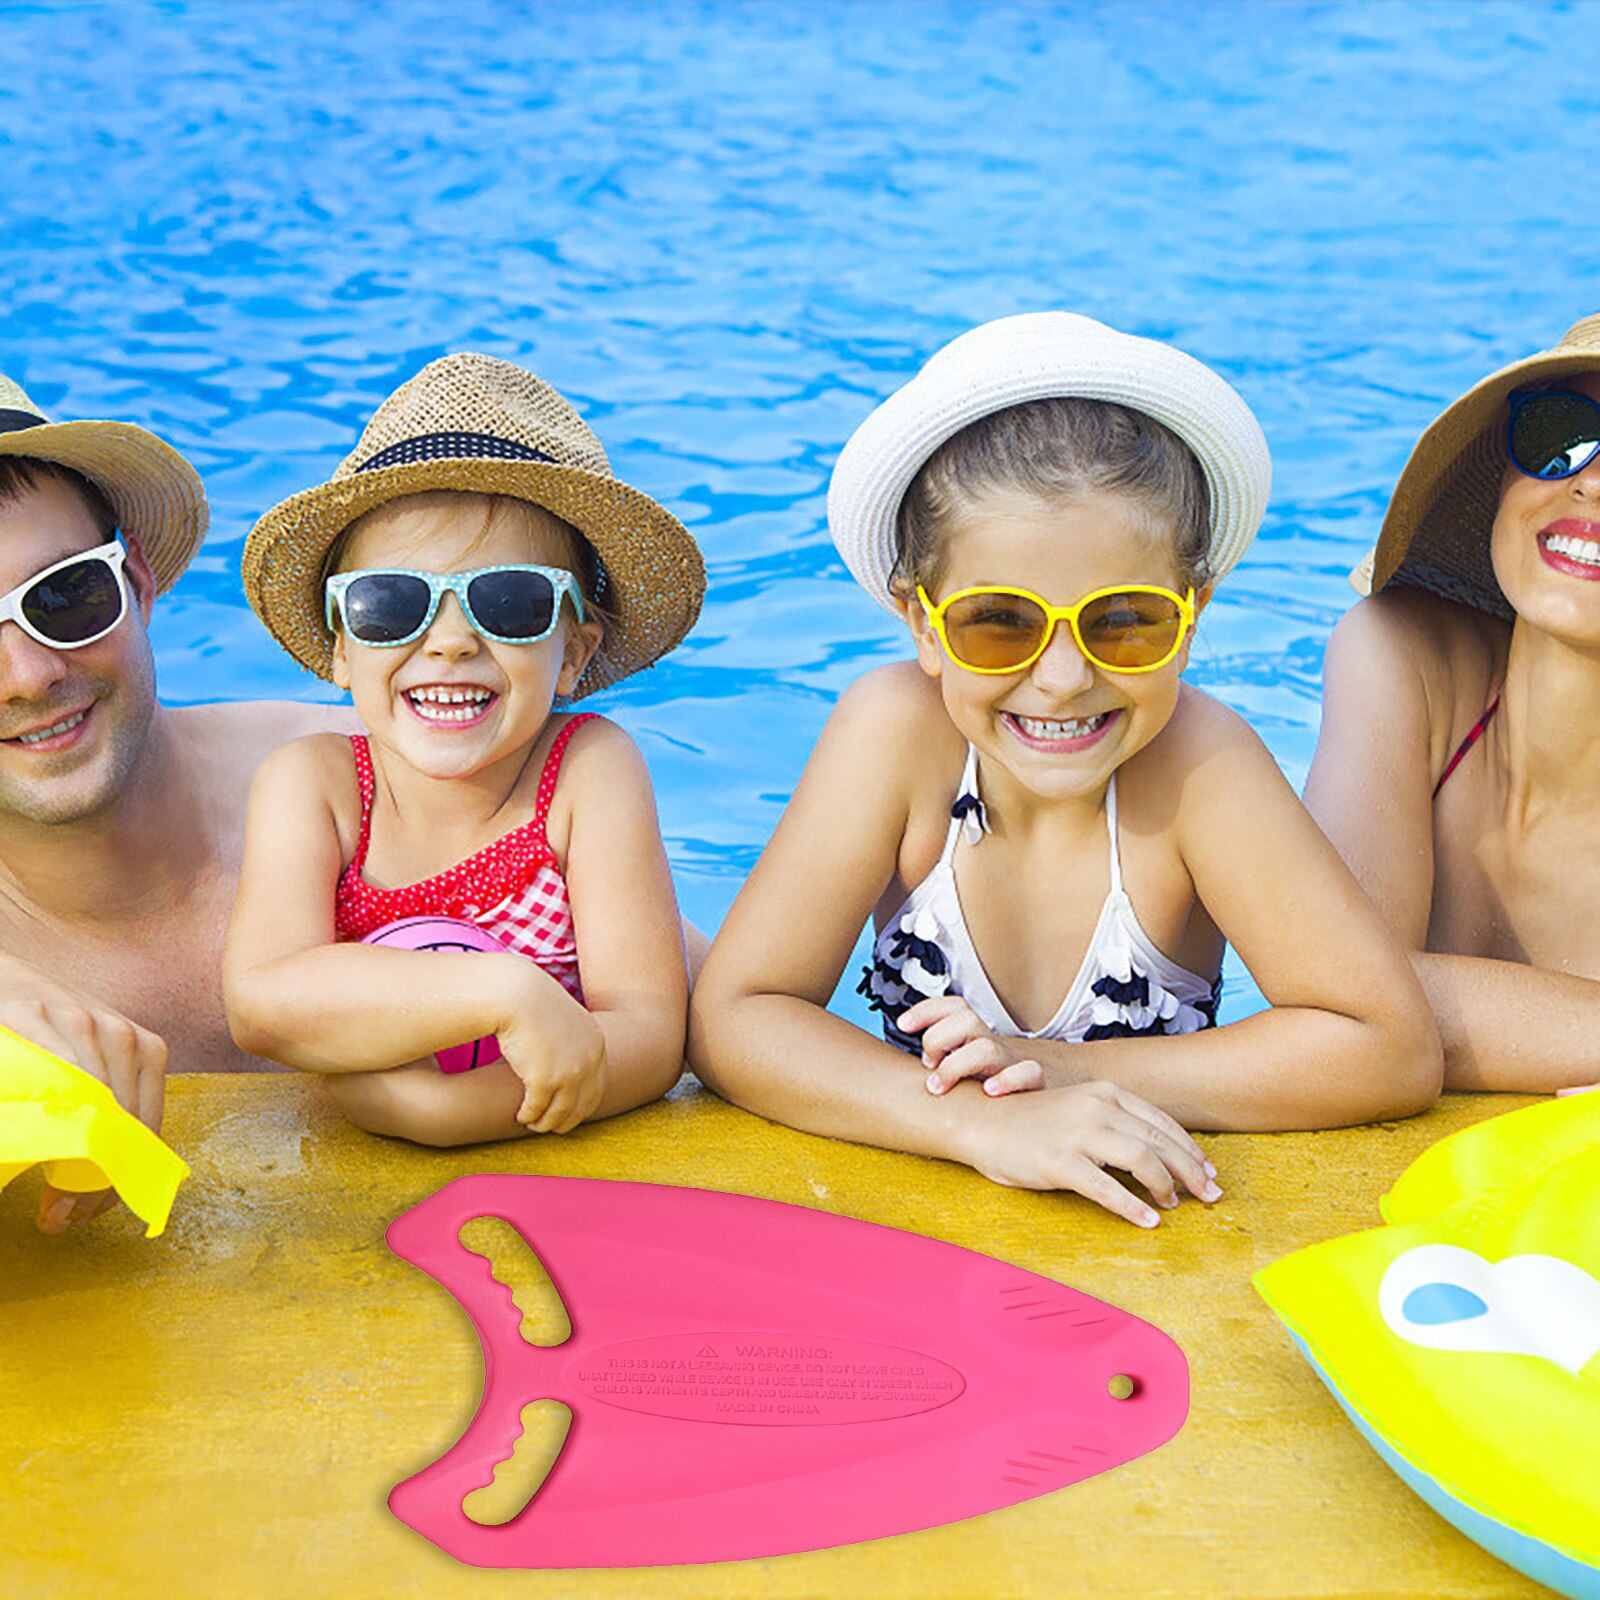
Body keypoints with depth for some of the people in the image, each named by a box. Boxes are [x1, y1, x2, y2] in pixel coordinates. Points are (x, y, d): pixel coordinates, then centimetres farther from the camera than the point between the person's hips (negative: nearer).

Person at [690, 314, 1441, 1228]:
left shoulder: (1195, 760, -19)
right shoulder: (899, 730, -17)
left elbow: (1393, 1050, -21)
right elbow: (732, 1016, -19)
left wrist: (1074, 1070, -24)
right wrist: (983, 1120, -33)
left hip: (1153, 1225, 0)